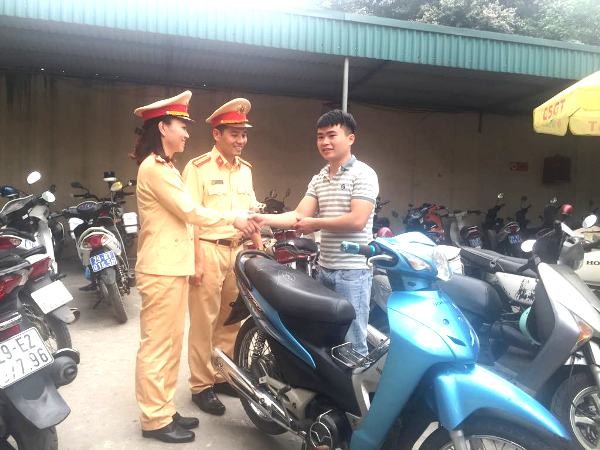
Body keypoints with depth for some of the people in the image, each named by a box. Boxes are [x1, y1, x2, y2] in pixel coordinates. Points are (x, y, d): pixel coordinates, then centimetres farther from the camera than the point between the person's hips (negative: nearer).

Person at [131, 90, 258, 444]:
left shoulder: (165, 167, 19)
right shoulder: (154, 167, -13)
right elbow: (192, 212, -15)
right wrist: (233, 218, -4)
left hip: (173, 267, 10)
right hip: (161, 270, -10)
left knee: (171, 343, 14)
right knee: (158, 345, -1)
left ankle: (165, 410, 25)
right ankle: (155, 420, 10)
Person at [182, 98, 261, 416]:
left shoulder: (245, 169, 12)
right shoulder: (198, 168, -8)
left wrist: (260, 249, 12)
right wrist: (195, 260, -15)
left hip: (238, 251, 6)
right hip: (208, 250, -6)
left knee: (231, 319, 13)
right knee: (204, 322, 1)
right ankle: (201, 385, 13)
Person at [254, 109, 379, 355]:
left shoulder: (363, 174, -8)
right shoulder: (318, 179, 13)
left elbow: (357, 221, -19)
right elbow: (298, 216, 7)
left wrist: (316, 223, -9)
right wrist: (264, 218, -7)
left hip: (352, 271, -7)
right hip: (324, 269, 7)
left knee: (350, 343, -2)